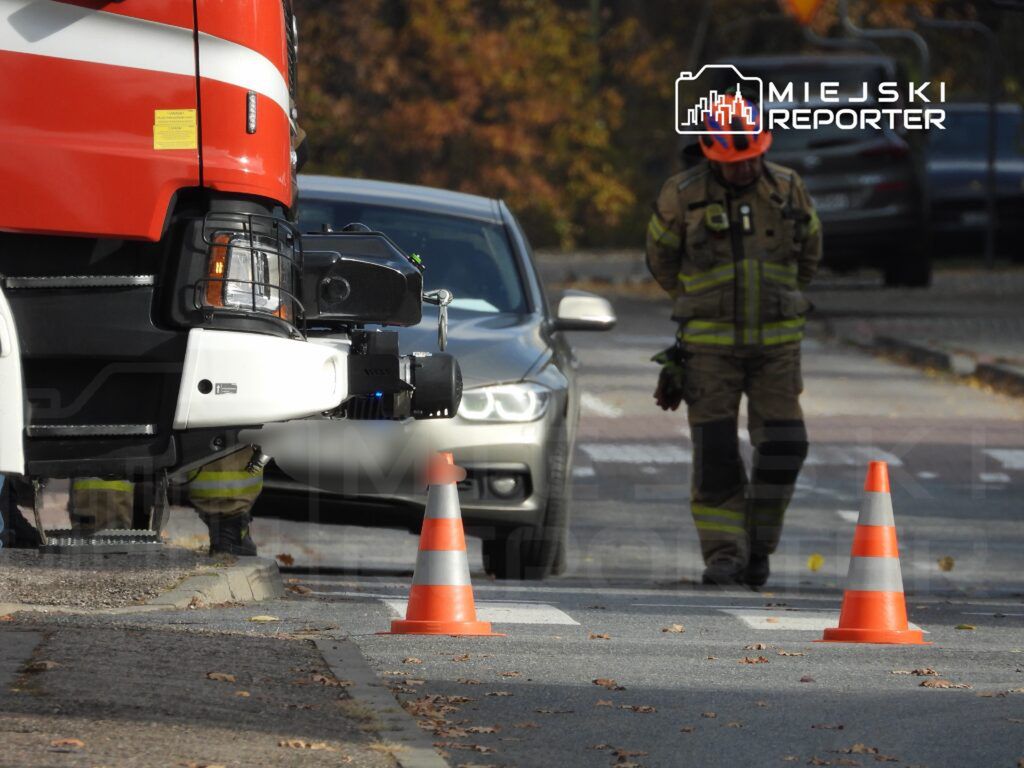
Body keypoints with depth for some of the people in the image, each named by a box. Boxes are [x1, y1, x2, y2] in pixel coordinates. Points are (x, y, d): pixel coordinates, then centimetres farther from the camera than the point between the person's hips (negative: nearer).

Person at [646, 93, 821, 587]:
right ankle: (724, 552, 0)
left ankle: (758, 544, 11)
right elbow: (661, 258, 12)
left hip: (775, 342, 2)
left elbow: (809, 251, 19)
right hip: (710, 343, -2)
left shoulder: (787, 190, 0)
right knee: (715, 451, -6)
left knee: (782, 445, -5)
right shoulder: (682, 196, -6)